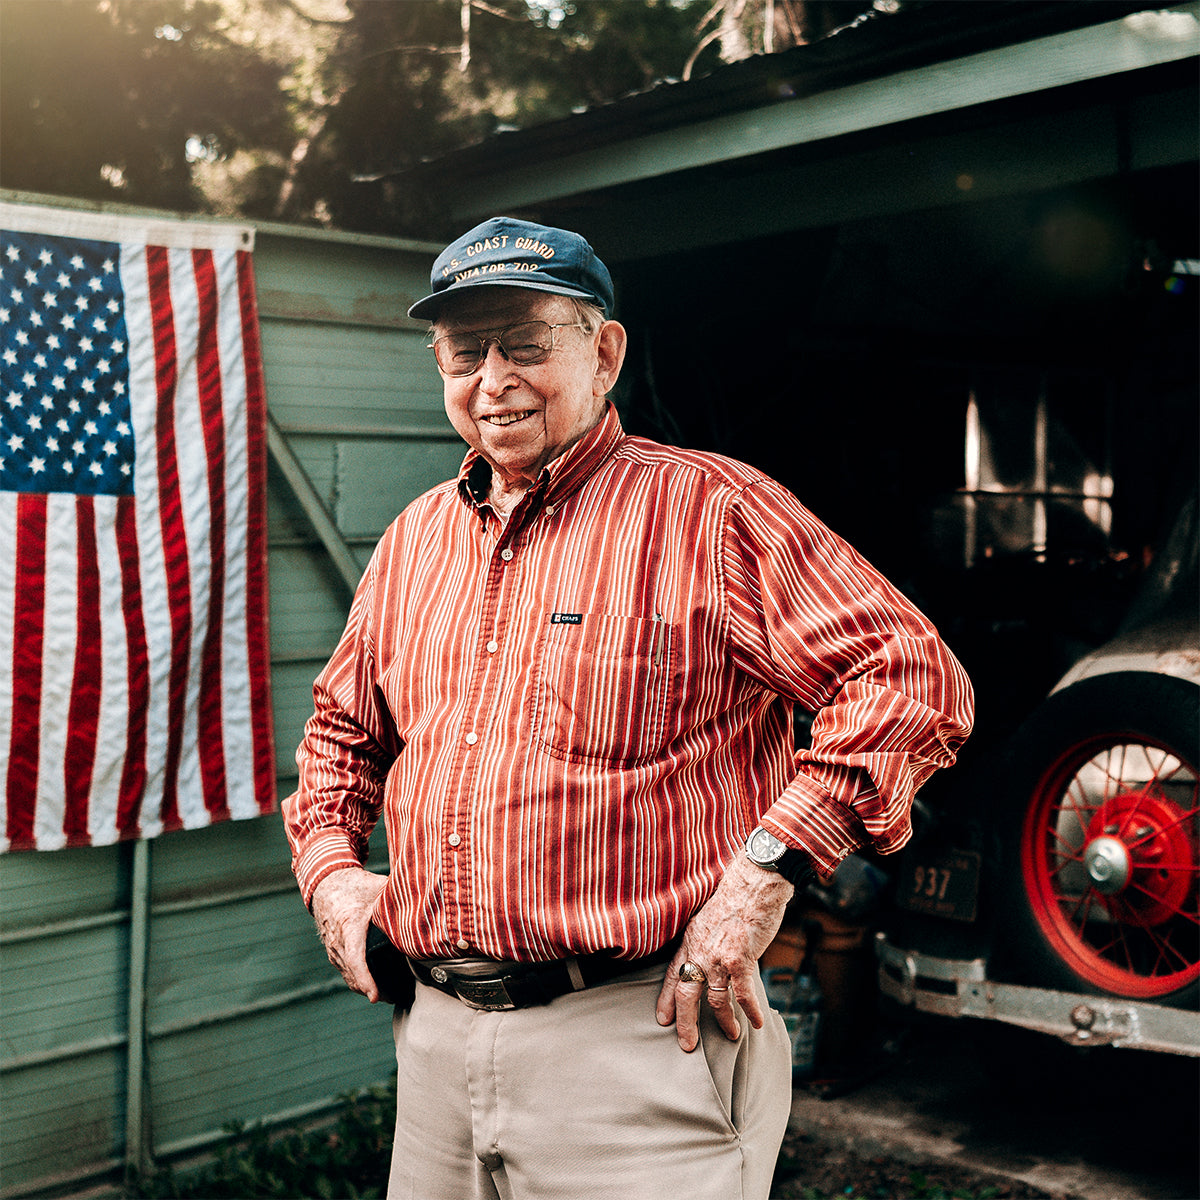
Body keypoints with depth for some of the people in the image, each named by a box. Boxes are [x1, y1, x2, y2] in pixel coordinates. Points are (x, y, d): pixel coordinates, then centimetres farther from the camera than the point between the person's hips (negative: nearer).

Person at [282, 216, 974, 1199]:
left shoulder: (708, 510, -8)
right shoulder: (414, 539, 13)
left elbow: (911, 679, -14)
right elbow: (343, 728, 27)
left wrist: (766, 869, -21)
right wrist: (330, 861, 10)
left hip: (643, 1037, -6)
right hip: (435, 1035, 6)